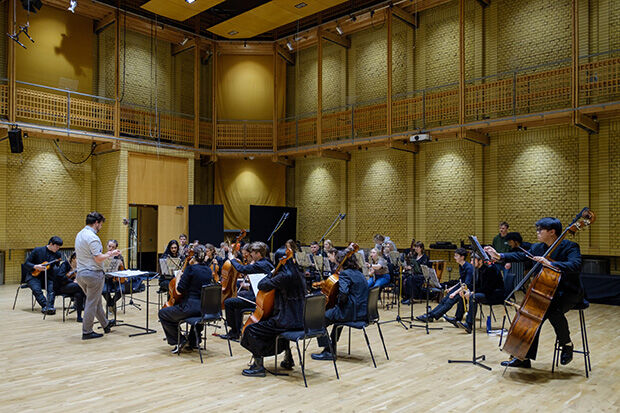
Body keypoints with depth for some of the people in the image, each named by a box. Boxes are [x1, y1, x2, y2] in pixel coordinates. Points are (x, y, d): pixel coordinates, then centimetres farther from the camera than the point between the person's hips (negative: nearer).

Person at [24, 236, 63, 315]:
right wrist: (35, 266, -20)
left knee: (52, 288, -29)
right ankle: (45, 306, -39)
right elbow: (26, 263, -2)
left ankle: (50, 307, -41)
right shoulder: (37, 250, -4)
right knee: (37, 289, -32)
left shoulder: (57, 254, 5)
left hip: (47, 277, 2)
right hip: (34, 276, -2)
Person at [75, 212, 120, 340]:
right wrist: (111, 254, -5)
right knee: (92, 303, 1)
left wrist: (106, 254, 18)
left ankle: (106, 324, 33)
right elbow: (98, 258, -23)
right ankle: (87, 332, 8)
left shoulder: (79, 235, 11)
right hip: (93, 274, -9)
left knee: (96, 301, 19)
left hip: (81, 273, 9)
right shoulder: (92, 237, -19)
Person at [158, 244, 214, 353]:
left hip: (190, 307, -7)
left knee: (162, 313, 14)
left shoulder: (190, 268, -13)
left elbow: (179, 290, -13)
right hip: (206, 309, 7)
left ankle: (179, 341, 12)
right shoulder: (208, 270, 6)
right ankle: (194, 340, 35)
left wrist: (178, 277, 5)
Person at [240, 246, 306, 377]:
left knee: (252, 330, 0)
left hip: (287, 321, -9)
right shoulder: (298, 275, 9)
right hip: (299, 321, 9)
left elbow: (262, 285, -13)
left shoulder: (283, 276, -18)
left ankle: (258, 366, 1)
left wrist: (271, 274, 2)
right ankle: (288, 359, 40)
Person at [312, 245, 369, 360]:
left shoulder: (345, 274, -13)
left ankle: (328, 352, -1)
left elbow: (343, 296, -24)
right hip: (362, 312, 10)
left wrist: (338, 303, -5)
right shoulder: (359, 273, 13)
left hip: (350, 312, -10)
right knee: (338, 313, 37)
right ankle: (332, 348, 40)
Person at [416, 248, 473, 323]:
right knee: (444, 300, -7)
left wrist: (455, 292, -28)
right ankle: (429, 314, -13)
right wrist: (452, 288, 9)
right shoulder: (461, 266, 10)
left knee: (450, 301, -24)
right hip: (461, 287, 9)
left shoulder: (469, 267, -18)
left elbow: (467, 284, -24)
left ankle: (431, 316, -29)